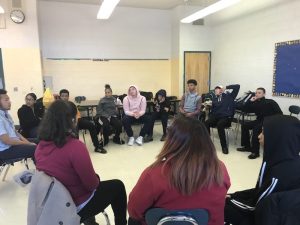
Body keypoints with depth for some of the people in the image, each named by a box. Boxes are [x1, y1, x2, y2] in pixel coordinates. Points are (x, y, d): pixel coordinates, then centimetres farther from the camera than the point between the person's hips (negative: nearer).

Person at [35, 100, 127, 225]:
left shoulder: (40, 147, -7)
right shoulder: (75, 146, -29)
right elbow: (92, 184, -21)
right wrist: (96, 179, 2)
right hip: (77, 207, -7)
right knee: (117, 186, 14)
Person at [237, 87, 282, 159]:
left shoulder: (270, 102, -8)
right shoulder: (255, 103, 7)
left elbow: (279, 114, -13)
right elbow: (244, 110, 0)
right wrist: (250, 101, -9)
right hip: (259, 121, 7)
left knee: (256, 128, -32)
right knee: (245, 125, -4)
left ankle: (255, 152, -26)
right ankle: (247, 146, 5)